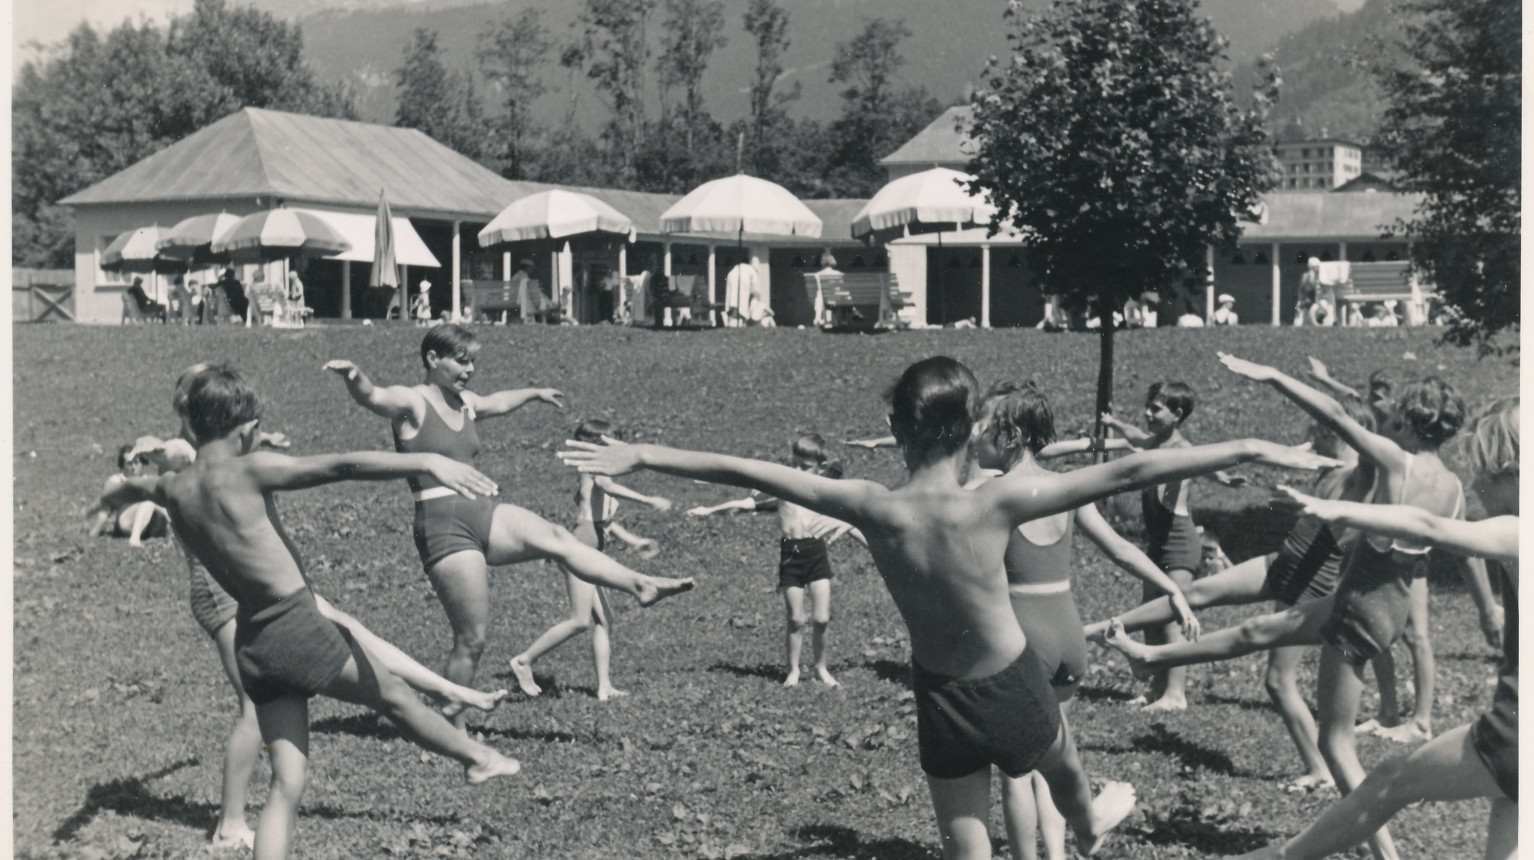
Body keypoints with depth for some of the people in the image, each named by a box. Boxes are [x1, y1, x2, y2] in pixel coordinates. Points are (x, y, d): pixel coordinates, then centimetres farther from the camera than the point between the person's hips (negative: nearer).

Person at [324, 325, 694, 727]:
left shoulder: (466, 403, 16)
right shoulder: (411, 403, -6)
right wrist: (353, 377, -50)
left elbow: (499, 403, 38)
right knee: (471, 641, -7)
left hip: (481, 515, 7)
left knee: (556, 538, -16)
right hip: (441, 525, -7)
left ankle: (641, 585, -20)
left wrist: (536, 392, 55)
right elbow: (372, 397, -27)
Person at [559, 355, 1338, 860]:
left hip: (940, 699, 1)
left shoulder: (873, 510, -23)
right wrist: (1246, 451, -25)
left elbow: (747, 472, -18)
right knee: (1064, 768, 35)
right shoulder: (997, 504, -28)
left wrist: (641, 457, -11)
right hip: (1012, 690, 0)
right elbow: (1126, 473, -28)